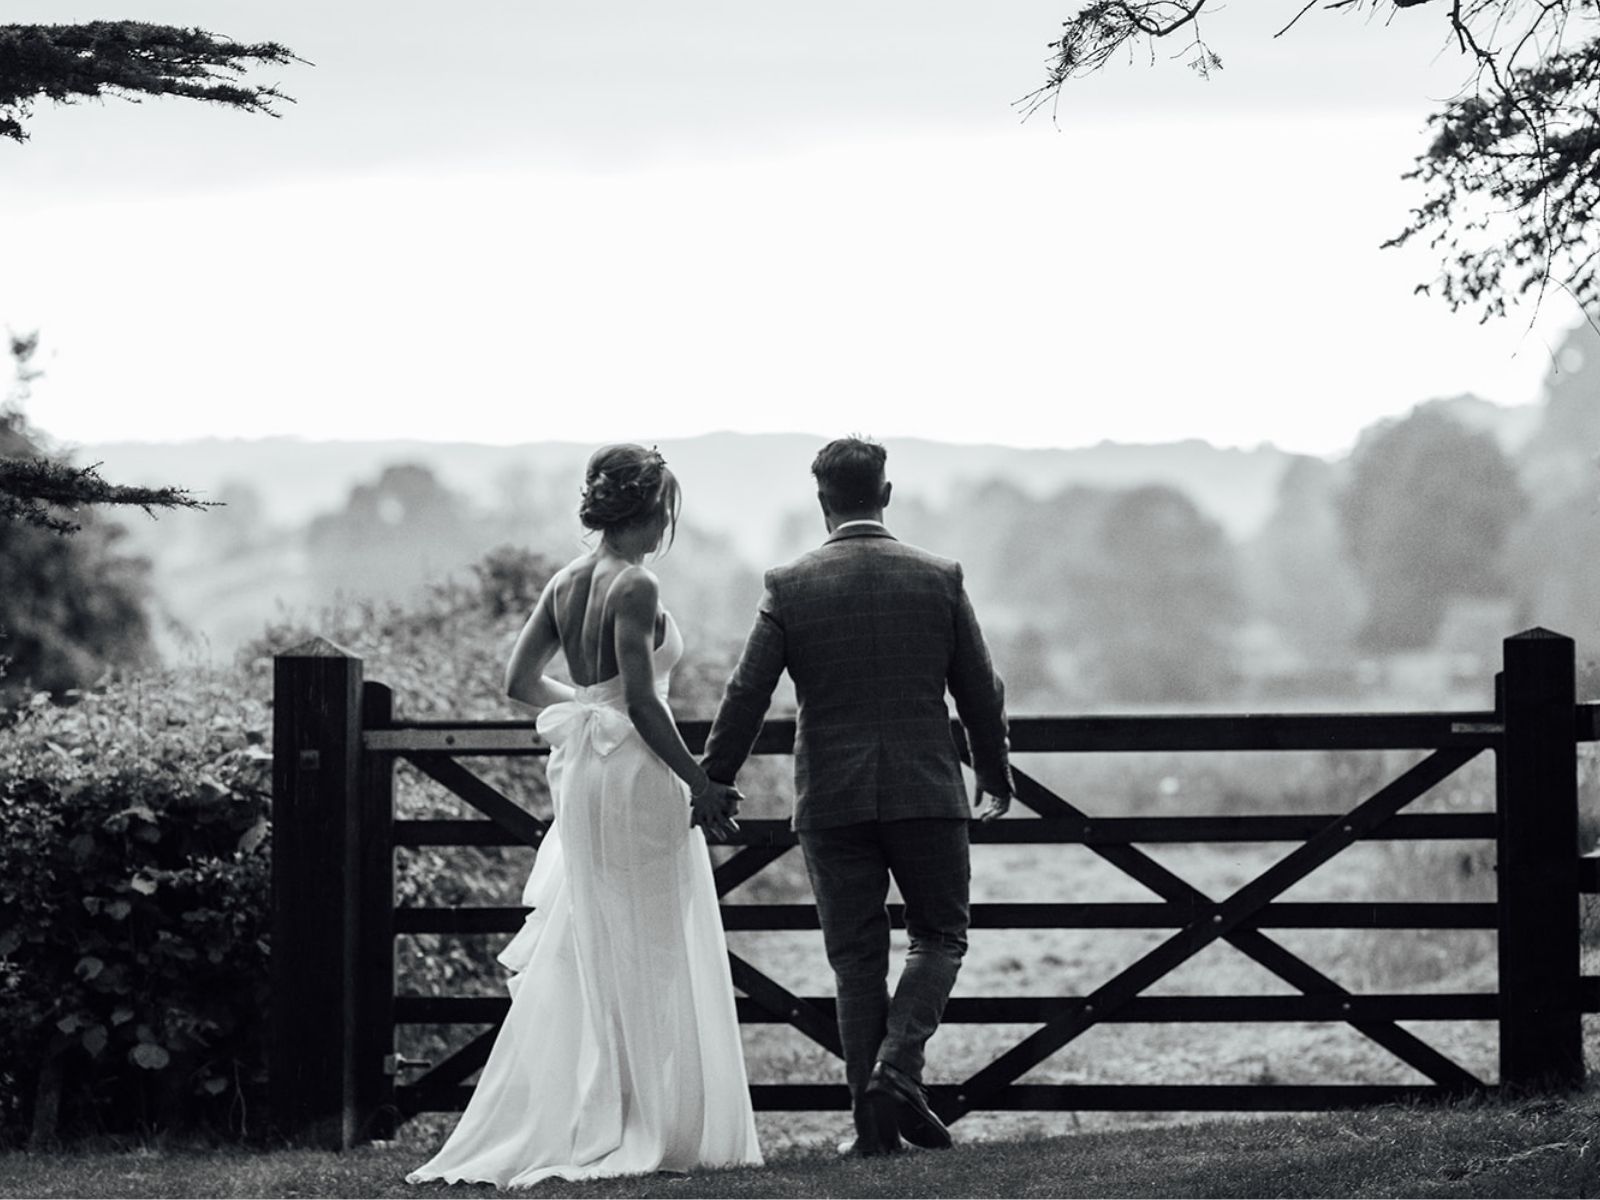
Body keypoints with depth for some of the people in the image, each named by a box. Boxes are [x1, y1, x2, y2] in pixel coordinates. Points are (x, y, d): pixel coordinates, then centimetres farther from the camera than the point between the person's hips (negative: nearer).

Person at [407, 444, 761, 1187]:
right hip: (637, 772, -8)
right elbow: (642, 701, -20)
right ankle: (651, 1125, 3)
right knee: (650, 955, 0)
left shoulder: (566, 583, 8)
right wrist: (699, 783, -16)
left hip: (581, 775, 8)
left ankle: (566, 1120, 14)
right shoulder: (635, 586, -15)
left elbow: (520, 680, 12)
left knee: (580, 953, 13)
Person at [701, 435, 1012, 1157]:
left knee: (856, 957, 7)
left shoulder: (789, 587, -3)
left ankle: (873, 1121, 4)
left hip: (832, 800, 0)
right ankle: (898, 1071, -8)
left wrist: (711, 788, 6)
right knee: (939, 936, 13)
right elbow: (980, 692, 5)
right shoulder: (938, 578, 0)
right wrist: (995, 780, 20)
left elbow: (745, 698, -4)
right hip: (926, 792, 0)